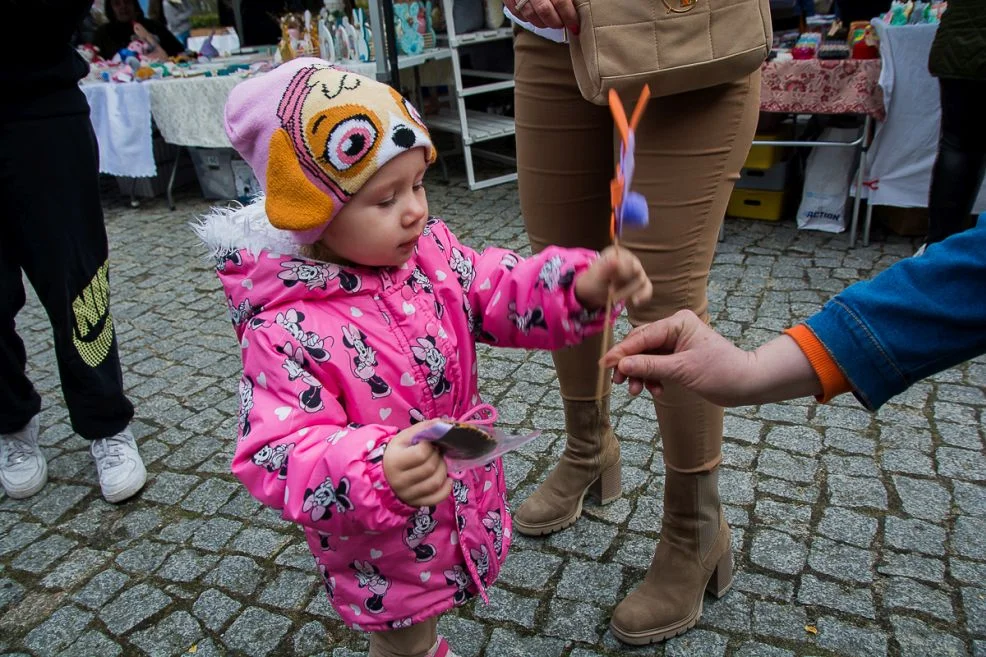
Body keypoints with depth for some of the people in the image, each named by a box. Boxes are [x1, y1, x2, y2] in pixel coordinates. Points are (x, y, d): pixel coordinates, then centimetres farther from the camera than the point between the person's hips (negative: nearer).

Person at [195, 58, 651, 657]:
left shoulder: (430, 250, -10)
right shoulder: (286, 331, -30)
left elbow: (501, 292, -7)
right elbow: (279, 454, -32)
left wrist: (583, 285, -26)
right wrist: (377, 472, -50)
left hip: (469, 503, 6)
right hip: (384, 547, -5)